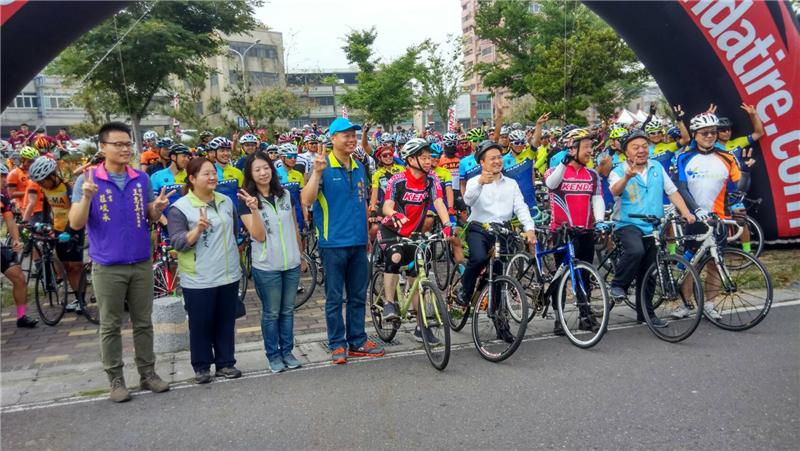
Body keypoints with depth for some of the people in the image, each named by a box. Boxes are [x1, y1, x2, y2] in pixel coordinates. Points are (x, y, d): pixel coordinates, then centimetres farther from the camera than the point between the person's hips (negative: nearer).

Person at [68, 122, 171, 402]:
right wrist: (87, 197, -26)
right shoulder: (87, 180, -6)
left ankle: (148, 373, 23)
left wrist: (158, 208, -13)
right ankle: (115, 379, 20)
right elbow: (75, 224, -10)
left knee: (143, 323, 12)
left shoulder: (142, 179, 4)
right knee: (110, 326, 8)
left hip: (142, 263, 3)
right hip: (107, 267, -3)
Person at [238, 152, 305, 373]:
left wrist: (302, 255, 15)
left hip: (292, 264, 4)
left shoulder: (286, 195, 3)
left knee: (288, 310, 14)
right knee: (271, 313, 8)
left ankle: (287, 351, 26)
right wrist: (254, 209, -27)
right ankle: (273, 355, 21)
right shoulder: (247, 201, -7)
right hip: (266, 266, -3)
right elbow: (259, 235, -15)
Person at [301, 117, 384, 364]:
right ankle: (337, 344, 16)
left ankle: (357, 340, 24)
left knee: (358, 296, 12)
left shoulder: (359, 167, 11)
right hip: (334, 243, -5)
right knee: (334, 297, 4)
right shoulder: (324, 167, -6)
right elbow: (307, 200, -17)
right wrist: (317, 172, -28)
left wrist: (368, 236, 19)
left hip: (358, 242, 6)